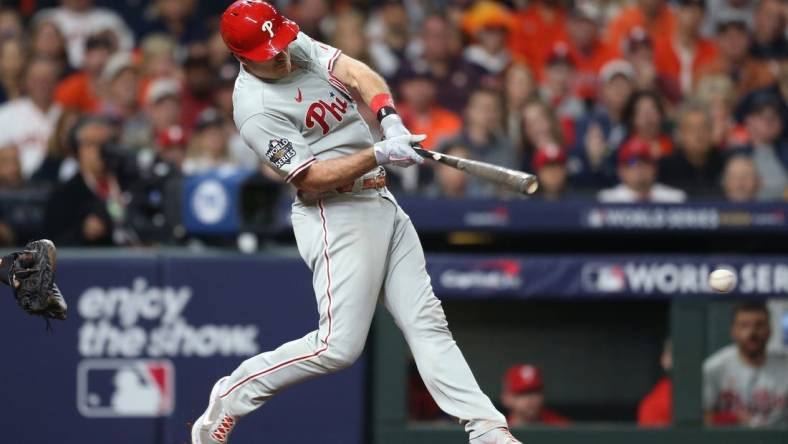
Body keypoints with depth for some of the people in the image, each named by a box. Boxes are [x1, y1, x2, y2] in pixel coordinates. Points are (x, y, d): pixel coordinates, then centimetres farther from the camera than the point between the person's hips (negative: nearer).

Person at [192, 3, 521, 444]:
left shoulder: (300, 46, 4)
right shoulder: (256, 110, -18)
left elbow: (358, 73, -8)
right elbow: (312, 179, -21)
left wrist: (390, 117, -26)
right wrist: (379, 155, -30)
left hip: (382, 205, 8)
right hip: (336, 215, -8)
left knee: (426, 321, 3)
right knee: (339, 346, -13)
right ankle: (232, 396, 3)